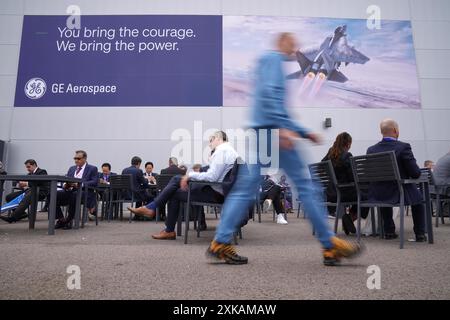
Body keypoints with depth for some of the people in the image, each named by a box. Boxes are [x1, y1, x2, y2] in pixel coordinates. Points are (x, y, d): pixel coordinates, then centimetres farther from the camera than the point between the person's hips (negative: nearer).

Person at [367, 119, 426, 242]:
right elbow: (416, 173, -13)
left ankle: (389, 231, 37)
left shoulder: (371, 150, -4)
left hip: (377, 195, 3)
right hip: (400, 194, -3)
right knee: (418, 197, 29)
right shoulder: (403, 147, -15)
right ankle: (420, 234, 30)